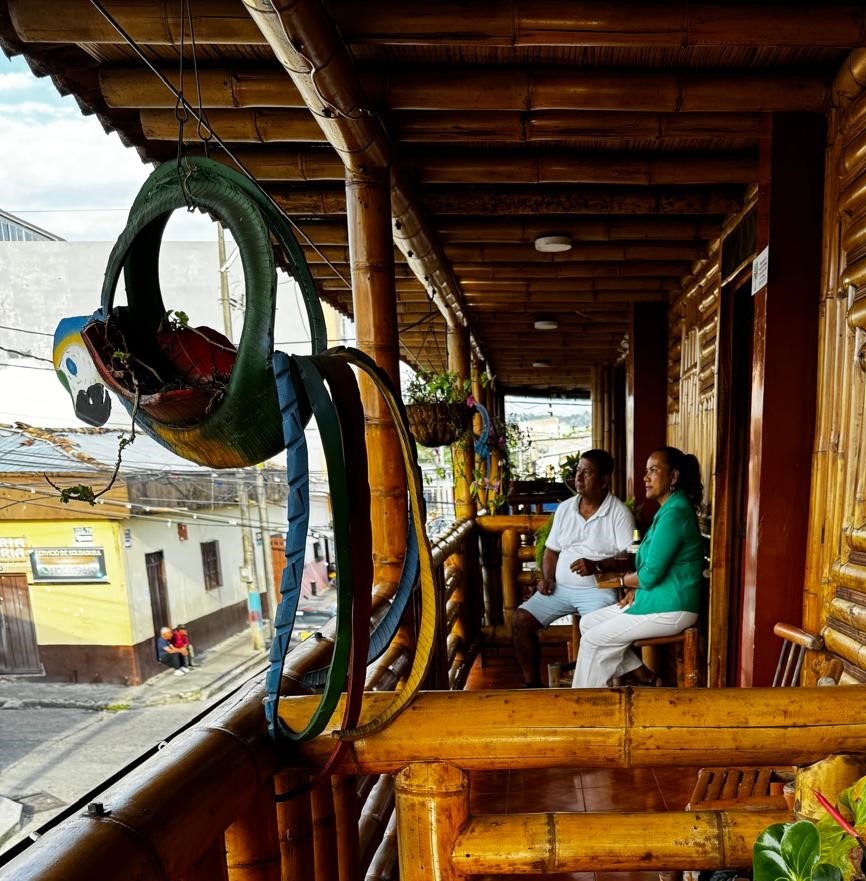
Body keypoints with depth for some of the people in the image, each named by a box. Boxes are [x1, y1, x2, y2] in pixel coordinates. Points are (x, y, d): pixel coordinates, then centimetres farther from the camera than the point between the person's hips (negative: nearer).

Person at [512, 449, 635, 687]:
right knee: (520, 619, -8)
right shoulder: (564, 508, 10)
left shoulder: (620, 513, -6)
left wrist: (597, 566, -27)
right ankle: (532, 683, 6)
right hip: (560, 587, 5)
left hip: (597, 589, -5)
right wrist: (547, 578, 1)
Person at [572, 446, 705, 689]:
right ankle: (641, 674, 13)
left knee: (594, 640, -8)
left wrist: (624, 580, -1)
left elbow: (651, 574, -21)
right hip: (655, 598, 10)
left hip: (671, 608, -10)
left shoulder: (674, 513, -20)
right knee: (588, 623, 7)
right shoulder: (670, 508, 13)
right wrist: (635, 589, 2)